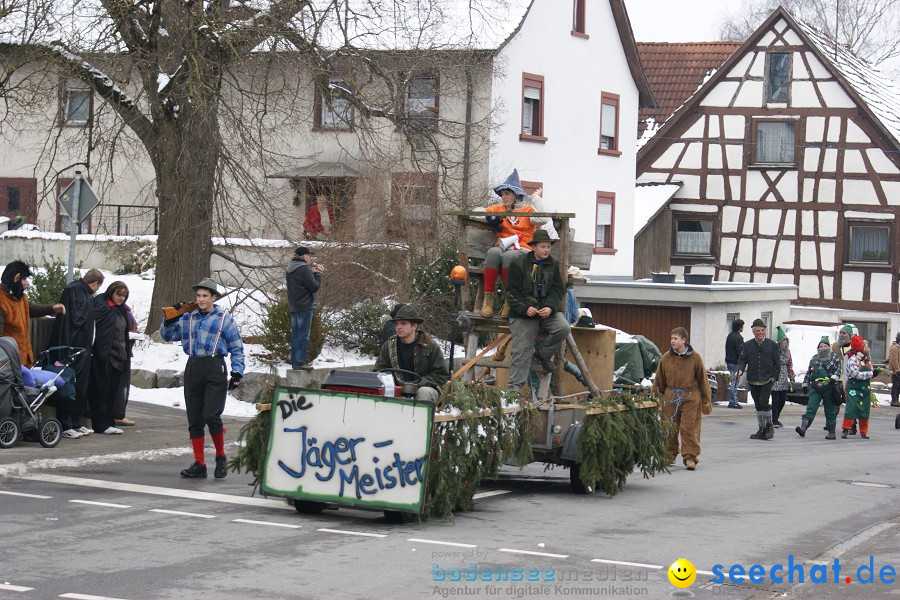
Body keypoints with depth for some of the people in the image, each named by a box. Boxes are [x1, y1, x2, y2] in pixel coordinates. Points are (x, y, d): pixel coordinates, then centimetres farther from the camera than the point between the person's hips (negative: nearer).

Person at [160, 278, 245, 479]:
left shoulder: (224, 319, 4)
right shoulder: (187, 318, 13)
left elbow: (237, 348, 6)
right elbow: (166, 335, 21)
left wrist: (237, 372, -3)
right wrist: (170, 319, 3)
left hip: (215, 368, -4)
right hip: (193, 369, 5)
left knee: (211, 416, -15)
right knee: (194, 419, 4)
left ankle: (221, 457, 5)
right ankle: (199, 464, 10)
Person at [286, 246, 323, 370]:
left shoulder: (290, 269, 13)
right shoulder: (304, 269, -15)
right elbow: (314, 287, -15)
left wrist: (313, 273, 10)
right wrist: (317, 274, -2)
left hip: (293, 307, 9)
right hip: (305, 306, -9)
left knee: (295, 335, 12)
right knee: (303, 336, -7)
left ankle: (294, 362, 14)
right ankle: (300, 362, -9)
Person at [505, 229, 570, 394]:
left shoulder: (553, 265, 8)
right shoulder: (519, 264, -5)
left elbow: (558, 290, 5)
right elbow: (512, 291, -7)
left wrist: (550, 307, -15)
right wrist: (525, 308, -21)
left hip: (547, 310, 4)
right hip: (523, 313, -4)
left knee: (563, 327, -24)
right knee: (521, 350, -9)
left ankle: (542, 354, 2)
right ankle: (515, 388, -4)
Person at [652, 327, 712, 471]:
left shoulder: (695, 358, -1)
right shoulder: (666, 358, 4)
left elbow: (703, 380, 4)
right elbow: (659, 380, 11)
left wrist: (706, 401, 4)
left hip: (690, 398, -3)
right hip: (671, 397, 3)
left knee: (690, 428, -6)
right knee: (670, 428, 8)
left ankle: (690, 456, -1)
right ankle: (669, 455, 23)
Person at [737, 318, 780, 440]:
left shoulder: (772, 345, 2)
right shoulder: (747, 345, 6)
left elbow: (777, 363, 6)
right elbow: (743, 360, 5)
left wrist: (774, 376, -2)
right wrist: (740, 370, -15)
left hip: (767, 380, -3)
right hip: (753, 381, 3)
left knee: (763, 402, -17)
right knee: (758, 405, 9)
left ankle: (769, 426, 0)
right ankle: (762, 430, 17)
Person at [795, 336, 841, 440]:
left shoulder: (834, 358, 5)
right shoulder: (814, 359, 15)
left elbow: (838, 370, -2)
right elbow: (808, 372, 21)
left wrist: (834, 378, -19)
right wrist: (805, 384, 17)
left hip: (829, 389, -3)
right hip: (815, 389, 3)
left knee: (830, 411, 4)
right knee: (810, 408, -10)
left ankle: (831, 432, 11)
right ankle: (803, 428, -20)